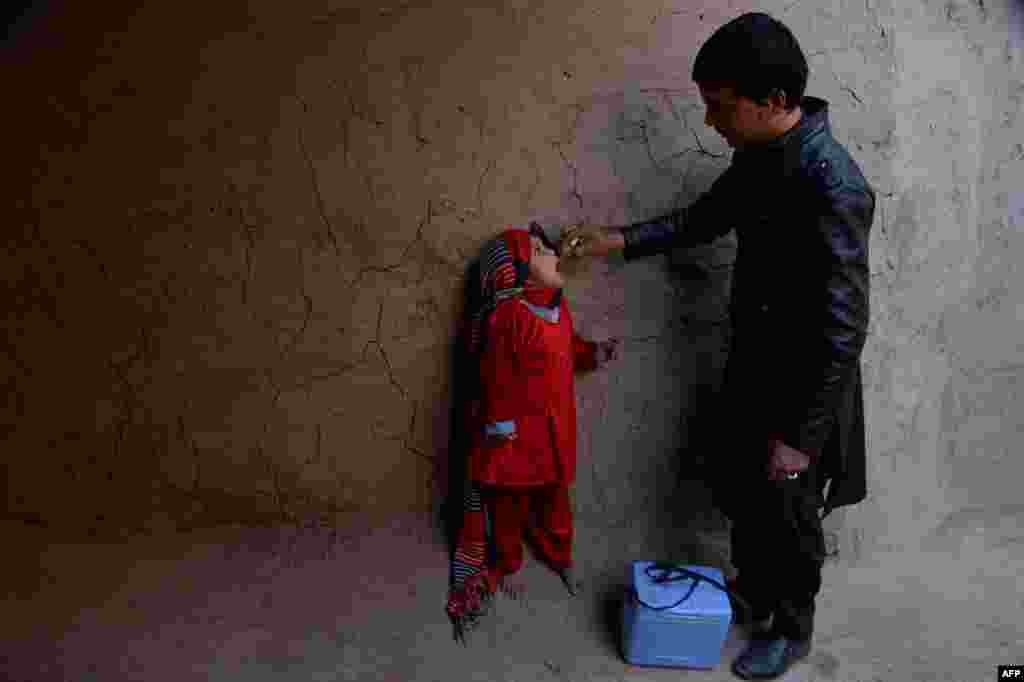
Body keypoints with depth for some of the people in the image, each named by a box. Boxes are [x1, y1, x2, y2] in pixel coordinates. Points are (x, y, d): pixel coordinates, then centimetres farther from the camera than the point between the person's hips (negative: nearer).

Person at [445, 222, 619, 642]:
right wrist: (500, 427, -15)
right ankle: (506, 566, 36)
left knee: (555, 498, 23)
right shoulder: (506, 316, -24)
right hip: (517, 430, -7)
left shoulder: (557, 307, 1)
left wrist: (593, 354, -1)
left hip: (555, 426, 7)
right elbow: (497, 379, -19)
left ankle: (560, 557, 45)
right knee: (510, 502, 14)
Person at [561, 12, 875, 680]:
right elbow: (708, 216, 16)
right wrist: (621, 238, 8)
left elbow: (844, 330, -26)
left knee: (787, 514, 13)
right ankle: (753, 594, 49)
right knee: (736, 491, 23)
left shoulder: (834, 185, -30)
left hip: (804, 381, -8)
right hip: (752, 362, 8)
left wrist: (801, 436, -21)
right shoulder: (758, 154, -4)